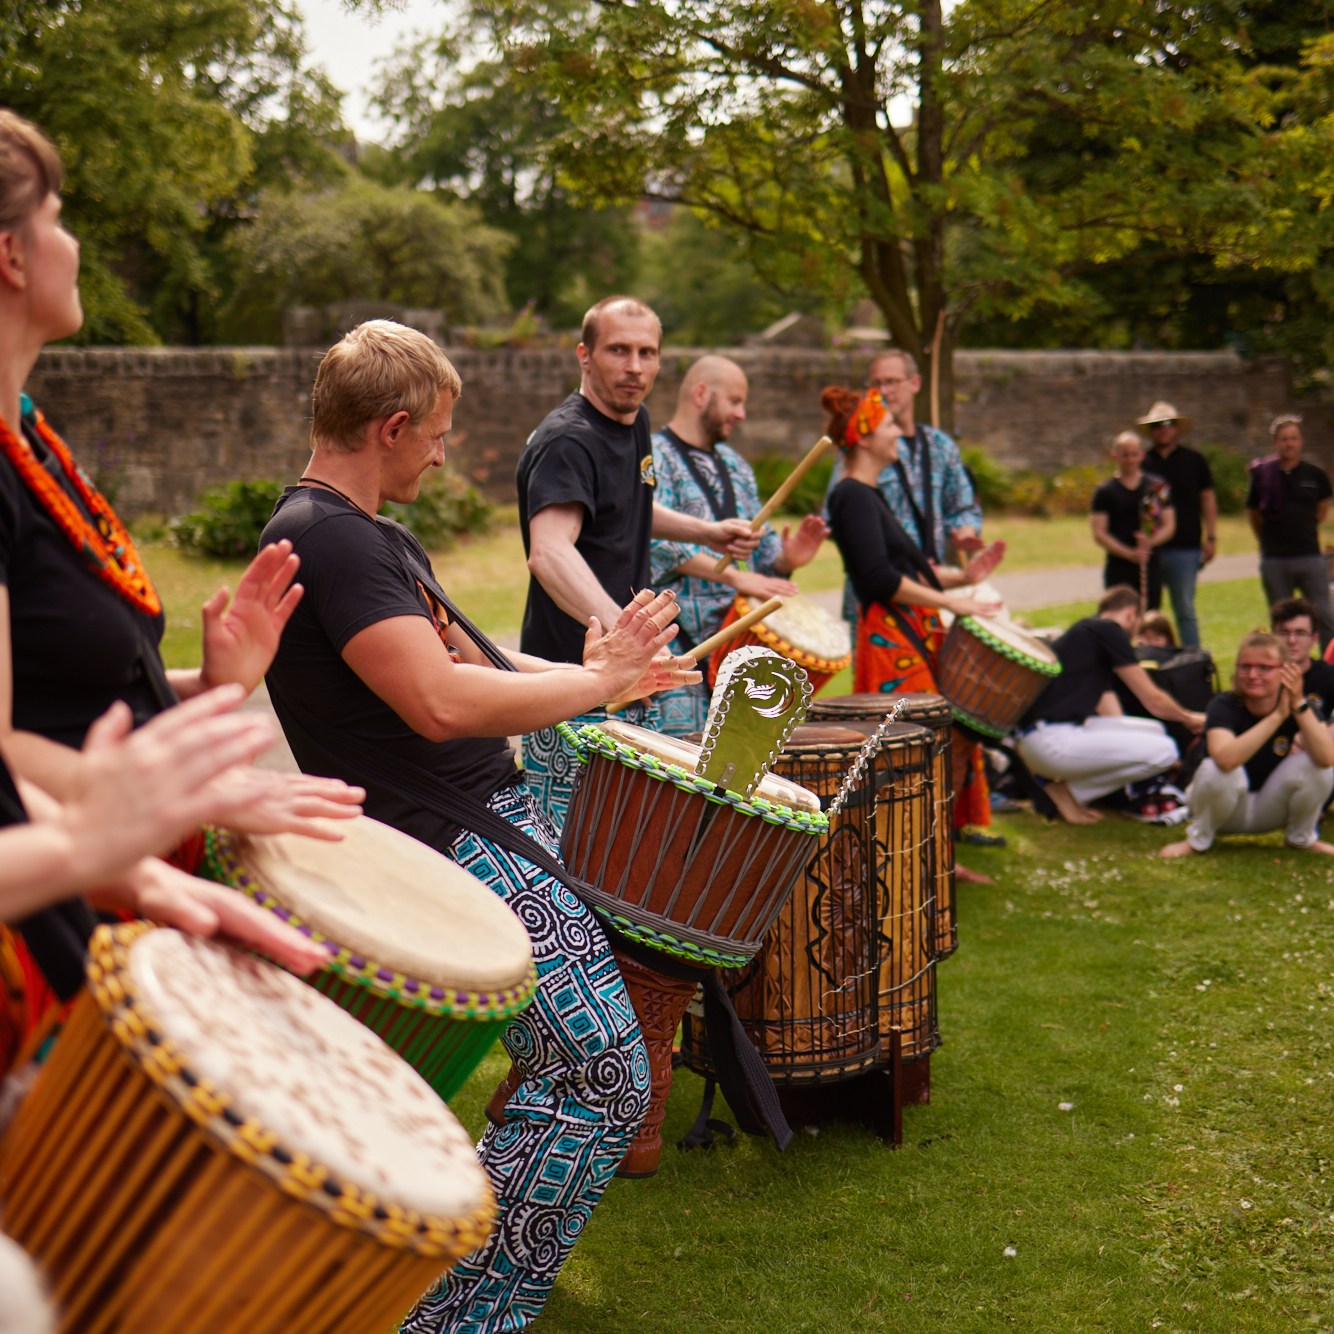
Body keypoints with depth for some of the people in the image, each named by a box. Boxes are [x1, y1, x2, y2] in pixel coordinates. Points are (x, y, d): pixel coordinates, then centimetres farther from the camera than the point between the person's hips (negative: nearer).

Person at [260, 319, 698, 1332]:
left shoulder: (373, 532, 16)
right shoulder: (323, 536, -19)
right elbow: (442, 700, -29)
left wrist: (600, 673, 13)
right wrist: (597, 680, -16)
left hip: (496, 811, 11)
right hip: (446, 847, -11)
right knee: (602, 1079, -14)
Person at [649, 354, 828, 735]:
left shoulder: (733, 465, 19)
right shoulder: (654, 457, -6)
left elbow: (759, 541, 22)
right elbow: (656, 539, -21)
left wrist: (785, 557, -2)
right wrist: (735, 575, -28)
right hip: (676, 642, -8)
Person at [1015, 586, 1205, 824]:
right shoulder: (1109, 630, -4)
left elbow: (1109, 712, 29)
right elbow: (1153, 700, 0)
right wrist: (1189, 719, 21)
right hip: (1050, 740, -10)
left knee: (1154, 732, 11)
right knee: (1164, 750, -11)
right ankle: (1064, 790, -3)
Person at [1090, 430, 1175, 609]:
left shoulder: (1157, 488, 7)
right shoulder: (1105, 492, 0)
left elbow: (1169, 526, 6)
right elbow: (1099, 534, -5)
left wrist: (1151, 541, -16)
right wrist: (1130, 553, -16)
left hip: (1151, 567, 2)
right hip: (1119, 569, -2)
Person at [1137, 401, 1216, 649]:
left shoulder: (1194, 460, 7)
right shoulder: (1142, 463, 7)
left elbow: (1208, 498, 9)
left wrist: (1211, 537, 2)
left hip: (1185, 547, -1)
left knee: (1185, 610, 1)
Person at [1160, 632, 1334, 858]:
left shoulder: (1301, 706, -13)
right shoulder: (1224, 706, -21)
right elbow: (1226, 759, -43)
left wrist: (1299, 705, -39)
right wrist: (1278, 715, -43)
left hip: (1271, 811, 3)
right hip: (1227, 809, -3)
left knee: (1313, 761, -23)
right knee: (1215, 769, -35)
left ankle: (1301, 837, 4)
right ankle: (1198, 838, -5)